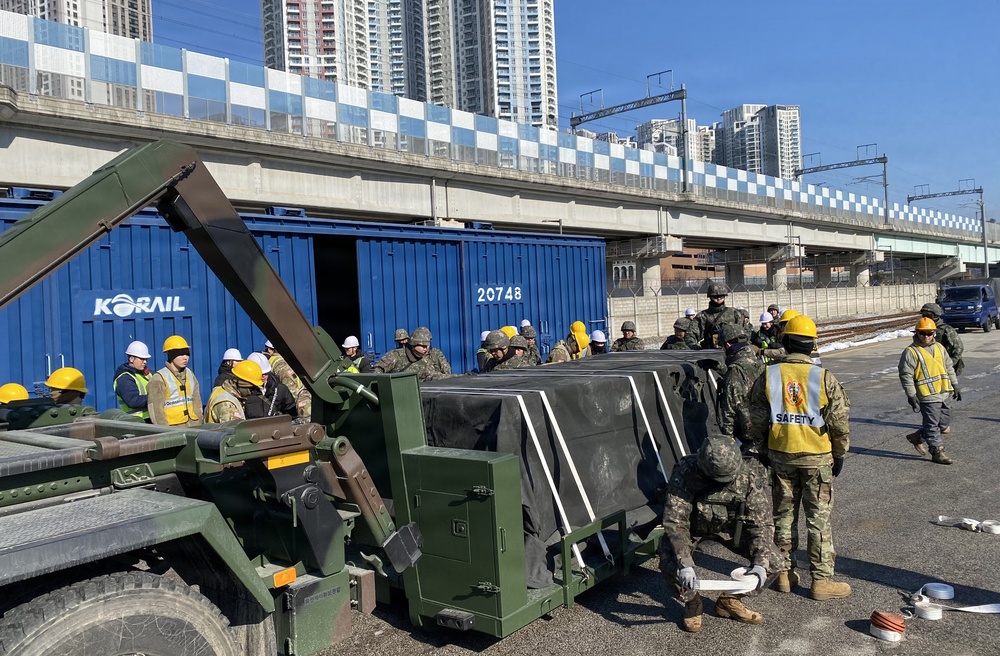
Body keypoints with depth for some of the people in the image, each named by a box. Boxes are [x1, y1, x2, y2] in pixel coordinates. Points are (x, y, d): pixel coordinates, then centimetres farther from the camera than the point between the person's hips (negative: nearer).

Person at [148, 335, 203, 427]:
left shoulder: (190, 374, 14)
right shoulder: (158, 379, -6)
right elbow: (156, 410, -9)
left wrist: (200, 425, 14)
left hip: (193, 426, 6)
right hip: (173, 429, -6)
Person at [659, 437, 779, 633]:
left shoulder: (751, 476, -28)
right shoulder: (685, 473, -35)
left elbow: (762, 523, -21)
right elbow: (674, 522, -35)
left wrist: (760, 563, -35)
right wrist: (685, 564, -45)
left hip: (730, 526, 3)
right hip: (692, 526, -2)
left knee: (772, 562, -13)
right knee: (670, 564, -29)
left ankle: (729, 601, 10)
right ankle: (692, 604, 4)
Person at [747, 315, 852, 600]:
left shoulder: (768, 375, -5)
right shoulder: (824, 377, -10)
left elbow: (757, 420, 1)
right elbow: (839, 421, -5)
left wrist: (762, 450, 14)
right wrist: (839, 454, 9)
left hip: (780, 456, 2)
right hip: (817, 458, -2)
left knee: (783, 515, 14)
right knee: (819, 519, 6)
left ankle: (784, 573, 22)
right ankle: (821, 580, 12)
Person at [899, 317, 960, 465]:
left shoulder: (940, 348, 12)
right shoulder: (910, 352, -10)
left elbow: (949, 368, 21)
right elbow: (905, 375, -12)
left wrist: (955, 385, 18)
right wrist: (911, 396, -15)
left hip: (944, 393, 7)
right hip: (927, 396, -7)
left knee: (945, 422, 15)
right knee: (932, 425, -1)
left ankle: (918, 437, 28)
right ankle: (937, 451, 10)